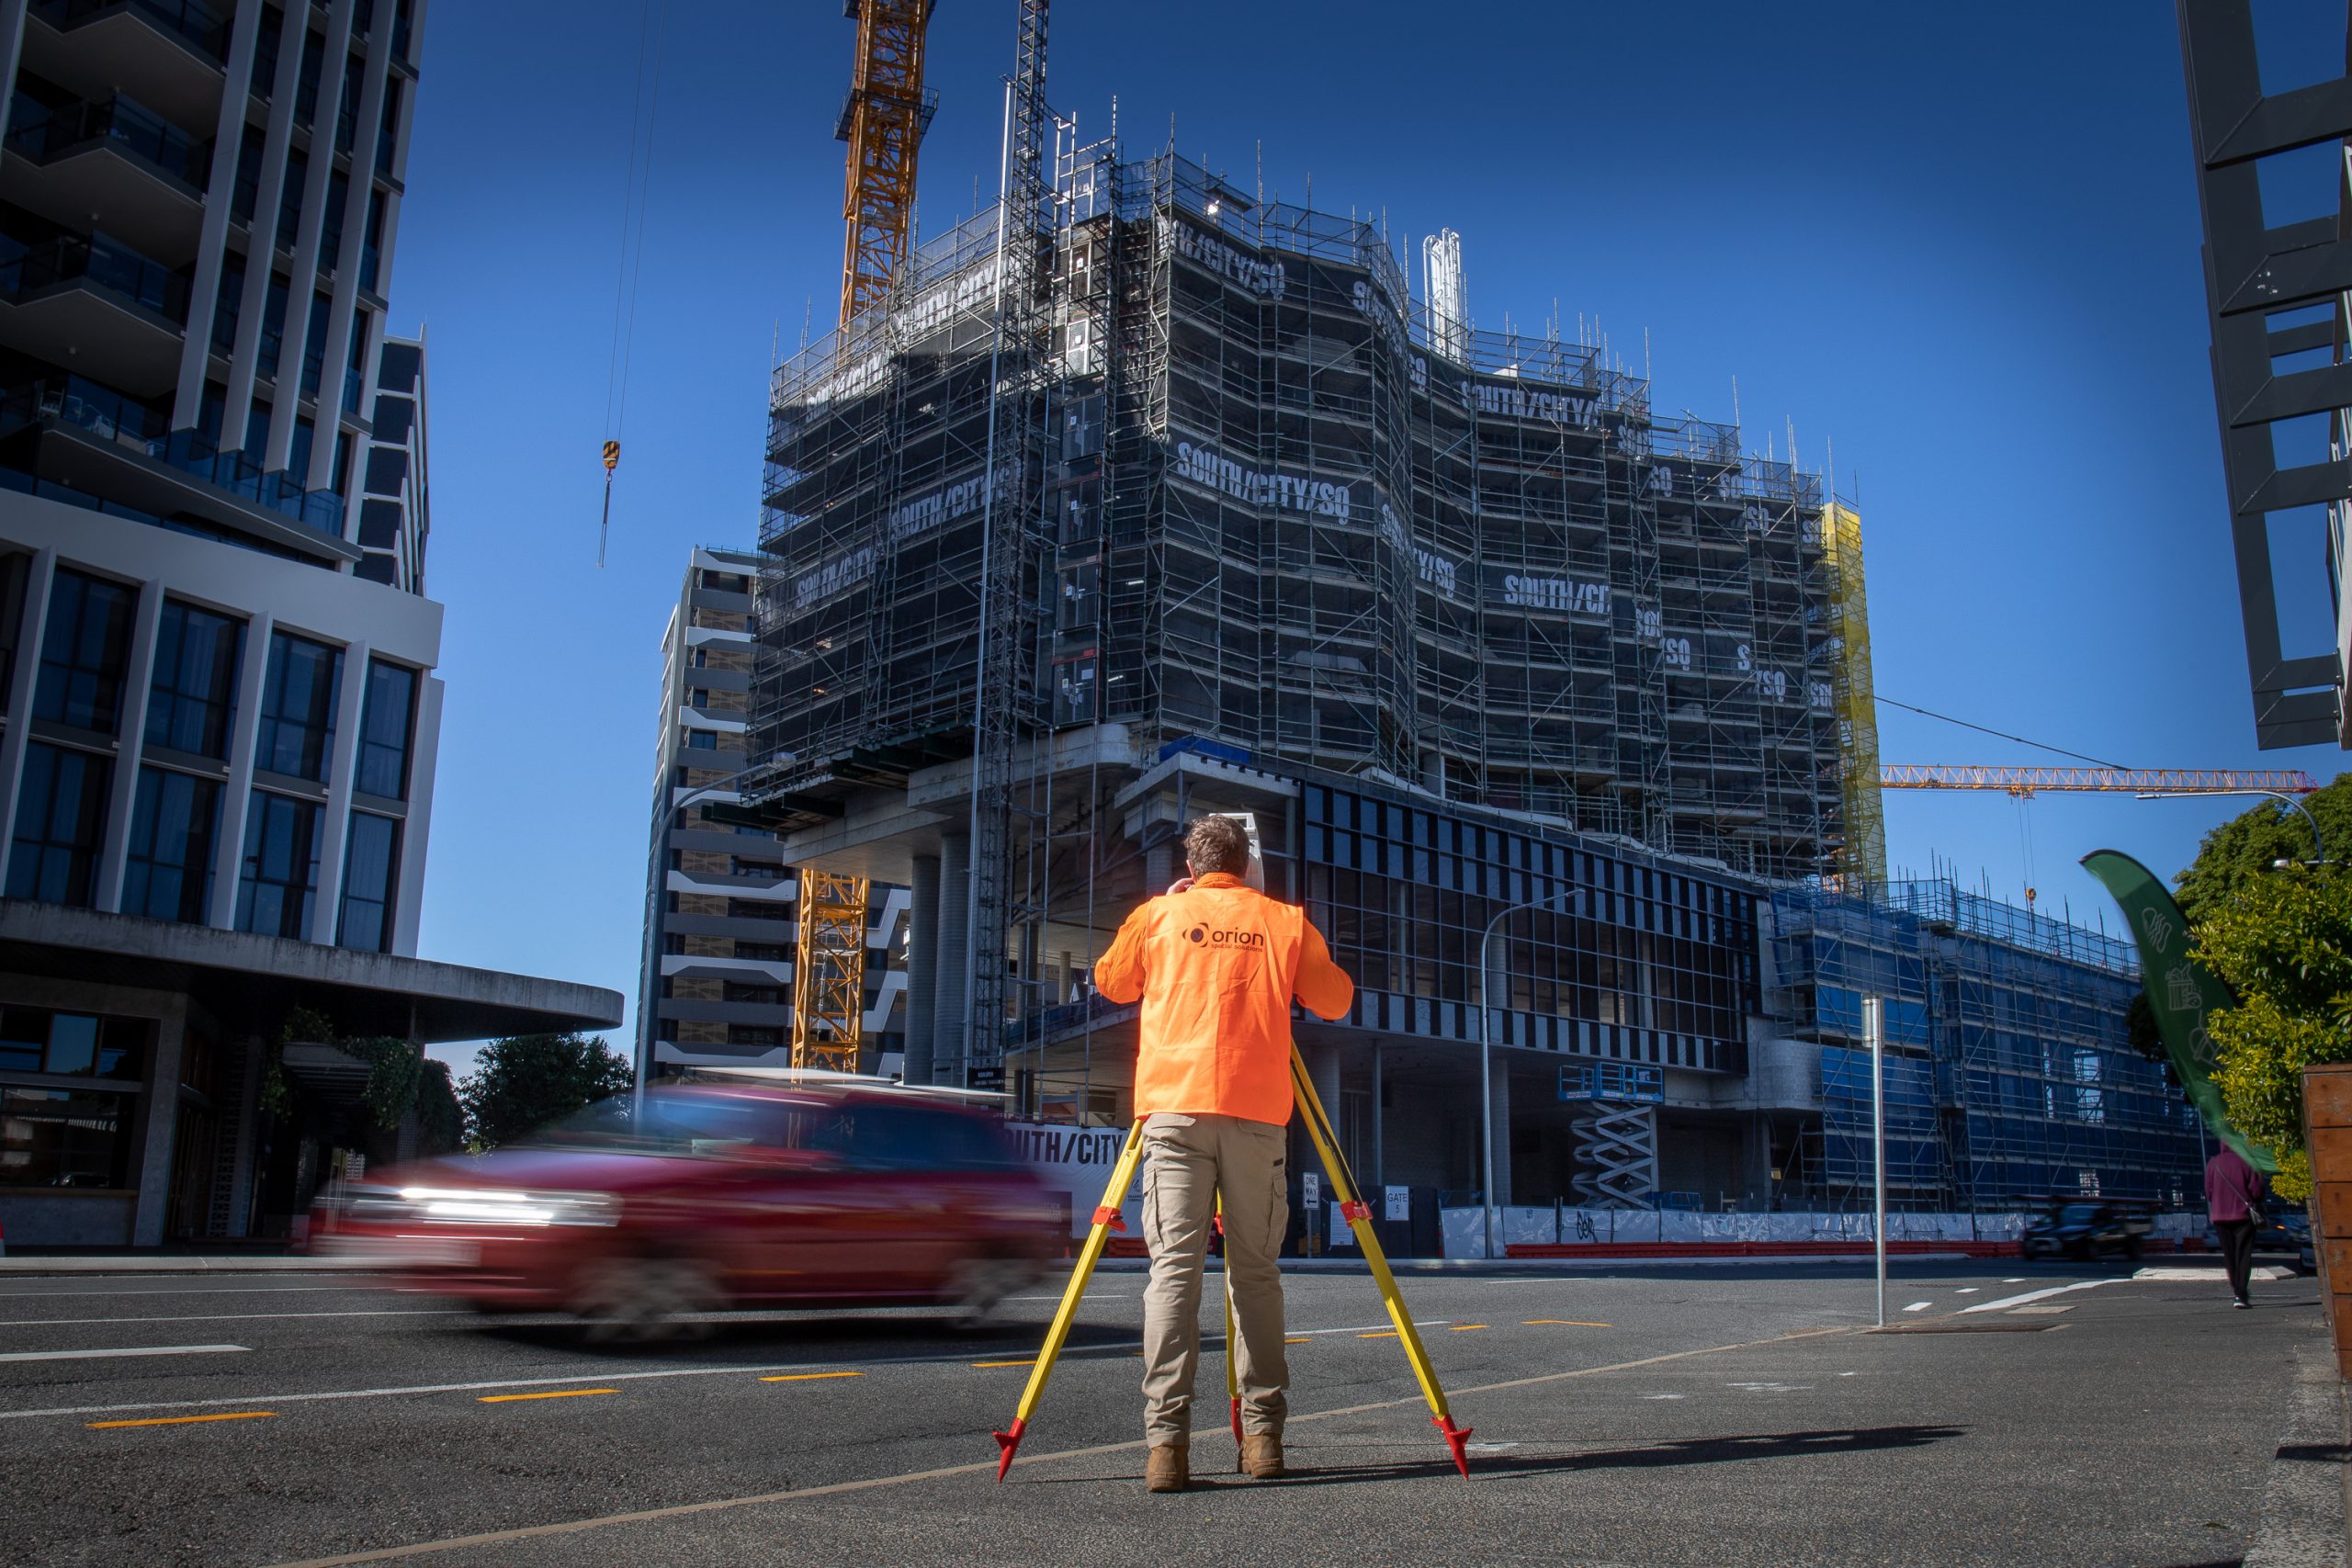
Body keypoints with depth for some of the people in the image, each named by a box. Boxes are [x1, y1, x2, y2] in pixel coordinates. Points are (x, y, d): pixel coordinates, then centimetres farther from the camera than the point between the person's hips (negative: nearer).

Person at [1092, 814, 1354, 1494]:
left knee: (1174, 1267, -4)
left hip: (1175, 1107, 0)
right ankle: (1263, 1434, 7)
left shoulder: (1157, 915, 12)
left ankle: (1167, 1440, -12)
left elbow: (1110, 981, 26)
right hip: (1257, 1113, 1)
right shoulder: (1285, 921, 11)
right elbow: (1336, 1000, 16)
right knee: (1256, 1271, 8)